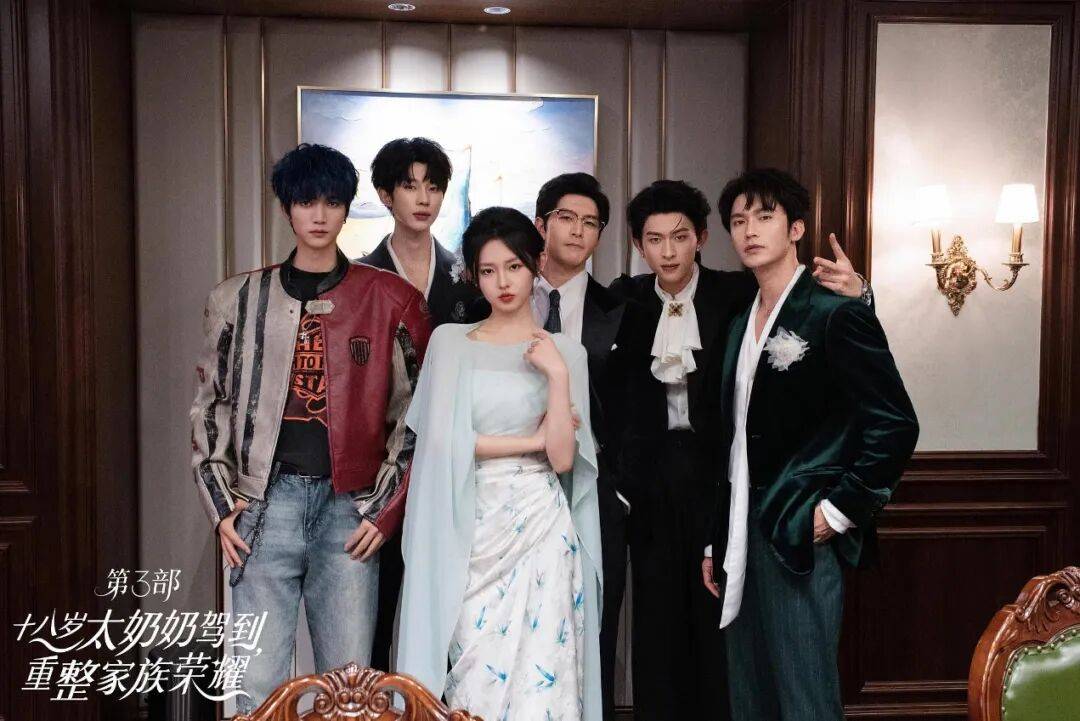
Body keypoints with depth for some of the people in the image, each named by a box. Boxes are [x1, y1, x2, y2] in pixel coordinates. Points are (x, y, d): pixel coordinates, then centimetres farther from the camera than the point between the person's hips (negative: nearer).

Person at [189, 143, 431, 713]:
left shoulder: (390, 300, 4)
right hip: (266, 502, 1)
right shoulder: (238, 298, 8)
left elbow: (415, 412, 4)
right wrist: (222, 505, 4)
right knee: (258, 687, 2)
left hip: (351, 507, 0)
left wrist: (387, 510, -1)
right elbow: (211, 405, 12)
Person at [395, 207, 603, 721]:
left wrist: (557, 374, -11)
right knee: (472, 672, 1)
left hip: (539, 529, 0)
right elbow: (443, 439, -5)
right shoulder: (450, 341, 6)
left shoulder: (565, 351, 6)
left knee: (540, 670, 0)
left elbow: (563, 458, -2)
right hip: (469, 531, 0)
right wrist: (533, 439, -3)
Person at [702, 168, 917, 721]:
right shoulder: (741, 325, 15)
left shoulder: (836, 314, -8)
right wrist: (716, 543, 16)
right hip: (742, 540, 7)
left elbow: (896, 426, -13)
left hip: (801, 538, -7)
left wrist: (839, 510, -13)